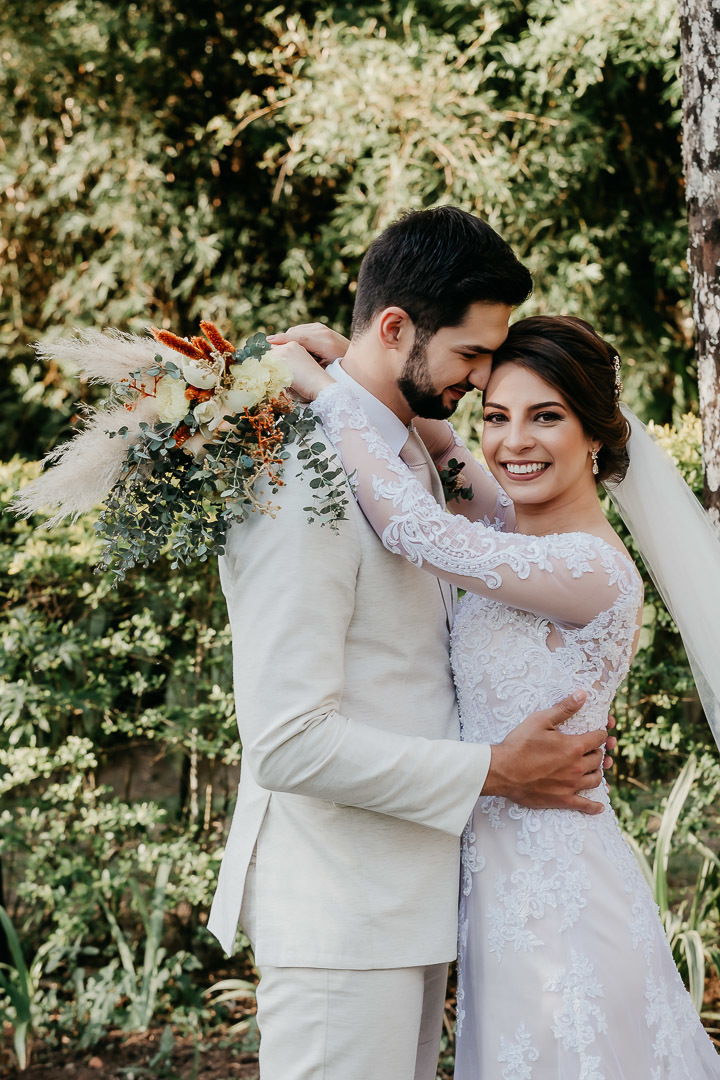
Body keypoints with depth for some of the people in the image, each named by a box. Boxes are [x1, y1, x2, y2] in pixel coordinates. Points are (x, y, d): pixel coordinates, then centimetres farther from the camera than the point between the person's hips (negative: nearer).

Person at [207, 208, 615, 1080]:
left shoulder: (413, 451, 11)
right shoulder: (303, 482, -20)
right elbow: (290, 743, -25)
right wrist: (492, 772, -17)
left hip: (410, 899, 9)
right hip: (337, 913, -9)